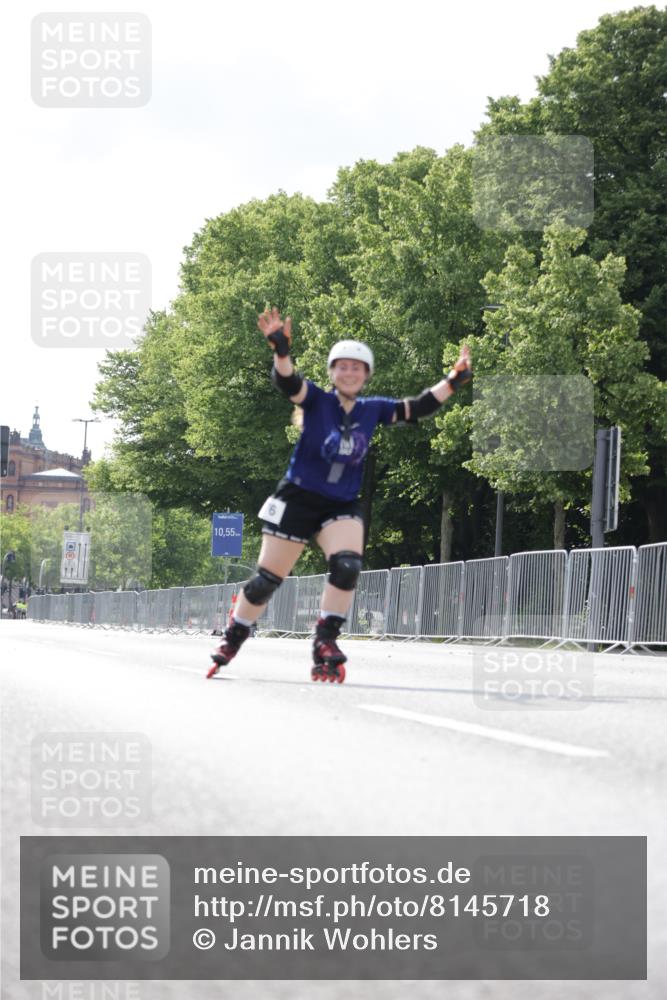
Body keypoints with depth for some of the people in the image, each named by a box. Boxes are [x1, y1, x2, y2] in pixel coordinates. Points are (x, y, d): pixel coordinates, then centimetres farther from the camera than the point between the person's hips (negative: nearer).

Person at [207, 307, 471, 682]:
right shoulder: (317, 401, -9)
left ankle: (325, 644, -13)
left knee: (347, 566, -24)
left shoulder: (373, 409, 2)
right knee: (267, 579, 2)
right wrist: (281, 351, -47)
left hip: (343, 506, 3)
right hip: (299, 498, -2)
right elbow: (287, 381, -26)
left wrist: (453, 382, -9)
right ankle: (232, 640, 22)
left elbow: (418, 408, 3)